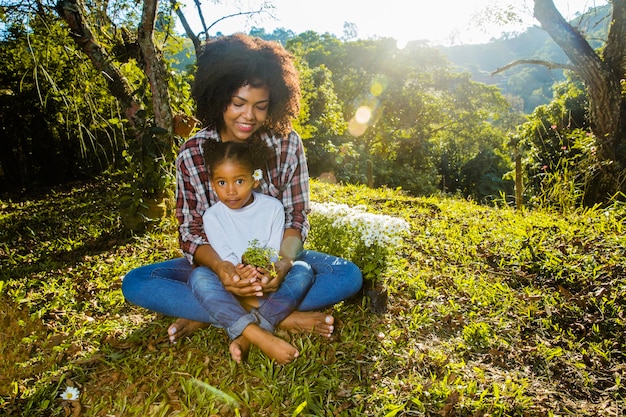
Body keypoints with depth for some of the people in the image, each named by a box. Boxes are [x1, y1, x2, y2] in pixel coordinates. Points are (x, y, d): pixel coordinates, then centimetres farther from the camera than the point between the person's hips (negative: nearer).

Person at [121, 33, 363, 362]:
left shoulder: (288, 144, -10)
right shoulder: (192, 154, -11)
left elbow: (296, 218, -8)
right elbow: (191, 232, -10)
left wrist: (284, 261, -30)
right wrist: (219, 267, -32)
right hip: (218, 263, 1)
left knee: (349, 276, -23)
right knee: (135, 283, -21)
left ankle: (211, 317, -23)